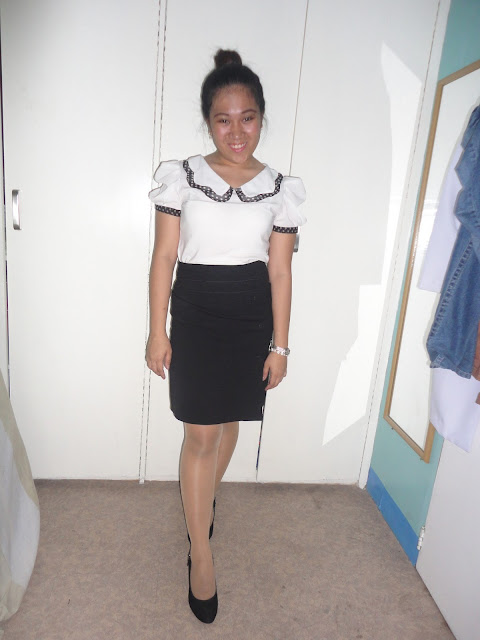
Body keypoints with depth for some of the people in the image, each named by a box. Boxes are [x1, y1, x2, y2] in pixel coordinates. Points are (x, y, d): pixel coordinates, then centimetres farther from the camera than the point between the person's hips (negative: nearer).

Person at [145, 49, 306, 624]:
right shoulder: (182, 177, -2)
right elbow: (163, 259, -2)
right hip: (195, 315, -2)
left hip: (252, 319, 2)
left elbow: (280, 272, 2)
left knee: (228, 421, 16)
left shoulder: (280, 189, 2)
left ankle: (205, 498, 46)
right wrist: (158, 333, -4)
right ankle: (201, 557, 18)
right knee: (200, 434, 1)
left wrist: (279, 345, 2)